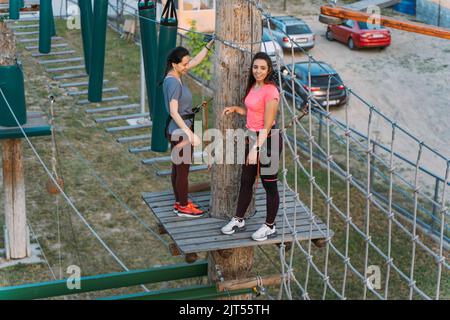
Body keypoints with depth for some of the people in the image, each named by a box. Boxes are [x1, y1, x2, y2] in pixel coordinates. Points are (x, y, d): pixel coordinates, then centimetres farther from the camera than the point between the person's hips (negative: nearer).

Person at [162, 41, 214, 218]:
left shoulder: (173, 76, 3)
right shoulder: (174, 83, -24)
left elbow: (196, 61, 15)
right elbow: (174, 112, -28)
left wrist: (209, 45, 7)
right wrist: (190, 134, -29)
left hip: (176, 130, 9)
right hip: (180, 131, -9)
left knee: (177, 167, 18)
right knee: (183, 170, 3)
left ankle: (179, 202, 30)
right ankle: (183, 207, 15)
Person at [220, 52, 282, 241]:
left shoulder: (270, 91, -20)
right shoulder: (253, 87, 6)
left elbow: (267, 125, -22)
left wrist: (256, 149, -24)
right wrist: (235, 109, 8)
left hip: (268, 140, -9)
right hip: (253, 137, 9)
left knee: (269, 184, 5)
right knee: (246, 181, 18)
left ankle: (270, 227, 18)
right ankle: (238, 220, 31)